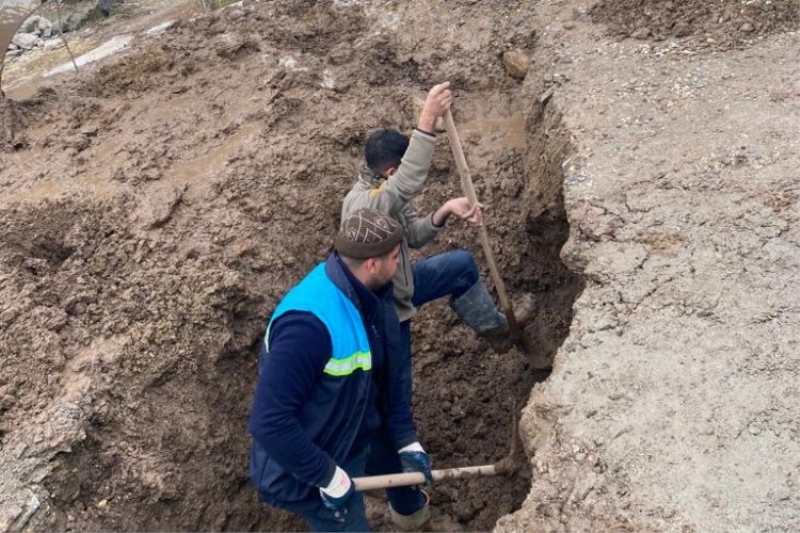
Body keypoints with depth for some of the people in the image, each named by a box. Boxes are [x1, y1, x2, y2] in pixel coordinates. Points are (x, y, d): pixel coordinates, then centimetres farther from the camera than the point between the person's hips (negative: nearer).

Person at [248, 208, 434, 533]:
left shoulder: (367, 296, -10)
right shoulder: (310, 321, -38)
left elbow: (387, 377, 3)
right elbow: (269, 422, -37)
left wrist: (407, 441, 2)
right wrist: (330, 478, -30)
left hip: (358, 433, 9)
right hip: (307, 469, -9)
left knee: (403, 456, 31)